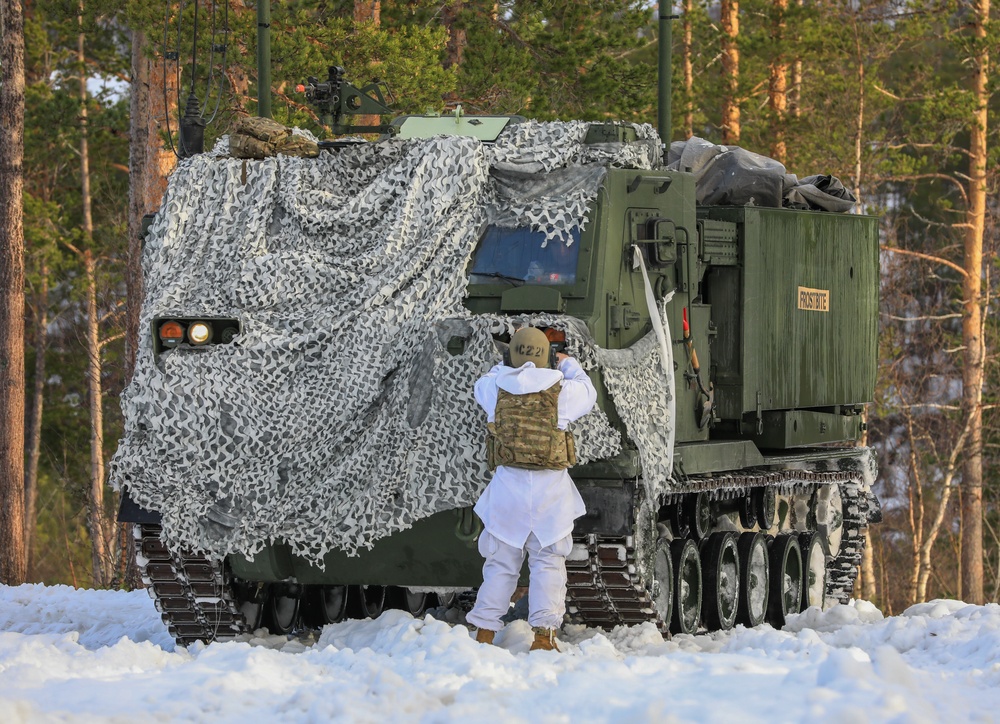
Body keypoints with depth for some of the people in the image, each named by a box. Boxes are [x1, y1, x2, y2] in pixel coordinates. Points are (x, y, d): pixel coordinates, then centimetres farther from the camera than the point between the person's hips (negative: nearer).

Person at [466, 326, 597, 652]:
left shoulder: (497, 388, -1)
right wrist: (570, 365, 33)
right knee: (548, 561, 3)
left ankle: (484, 634, 11)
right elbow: (588, 394, 17)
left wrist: (509, 365, 38)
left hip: (508, 482, 2)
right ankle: (543, 635, -3)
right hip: (551, 488, -2)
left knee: (501, 562, 10)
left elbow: (483, 384, 24)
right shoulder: (561, 390, -5)